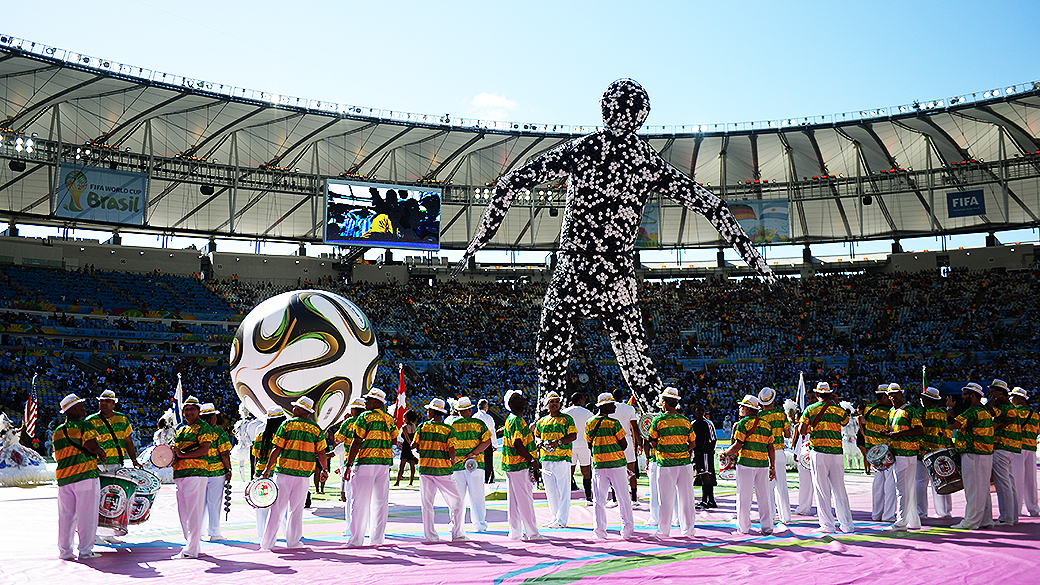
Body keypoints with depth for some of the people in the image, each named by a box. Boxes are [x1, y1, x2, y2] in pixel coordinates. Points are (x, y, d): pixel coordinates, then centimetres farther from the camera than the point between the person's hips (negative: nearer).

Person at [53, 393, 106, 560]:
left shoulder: (57, 432, 16)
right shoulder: (85, 426, -6)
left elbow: (59, 456, 18)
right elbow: (92, 446, -18)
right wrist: (100, 451, 4)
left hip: (63, 477, 7)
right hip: (86, 475, -7)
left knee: (66, 515, 12)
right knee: (87, 514, -2)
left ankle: (65, 551, 15)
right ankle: (85, 550, -1)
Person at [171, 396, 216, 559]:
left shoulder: (203, 427, 0)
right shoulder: (180, 430, 24)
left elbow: (204, 449, -11)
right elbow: (176, 451, 28)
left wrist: (183, 454, -18)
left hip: (196, 472, -8)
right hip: (180, 474, 8)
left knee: (193, 512, -9)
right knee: (183, 513, 10)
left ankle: (191, 550, -9)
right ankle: (191, 544, 20)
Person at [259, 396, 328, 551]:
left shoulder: (287, 424, -2)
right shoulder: (316, 429, 4)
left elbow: (277, 449, -5)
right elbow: (321, 453, 3)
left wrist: (268, 468, -1)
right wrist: (324, 469, 17)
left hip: (284, 472, -1)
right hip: (304, 474, 2)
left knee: (277, 509, 3)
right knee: (296, 510, 11)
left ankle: (267, 543, 7)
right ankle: (293, 542, 13)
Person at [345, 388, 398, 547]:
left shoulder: (365, 417, -7)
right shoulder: (389, 419, 10)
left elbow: (356, 442, -10)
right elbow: (394, 440, 16)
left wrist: (348, 465, -8)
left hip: (366, 462, -6)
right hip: (385, 462, 6)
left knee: (360, 502, -1)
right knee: (381, 502, 8)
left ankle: (356, 540, 0)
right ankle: (377, 539, 10)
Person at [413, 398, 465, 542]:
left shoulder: (422, 427, 1)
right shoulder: (448, 430, -4)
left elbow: (414, 446, 5)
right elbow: (452, 452, -10)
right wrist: (452, 460, 9)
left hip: (425, 469, 2)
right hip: (442, 470, -2)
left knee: (426, 503, 8)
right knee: (456, 500, 7)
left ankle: (430, 535, 7)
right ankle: (457, 533, 3)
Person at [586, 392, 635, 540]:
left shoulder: (589, 423, 3)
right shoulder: (613, 423, -11)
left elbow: (590, 445, 11)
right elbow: (624, 444, -7)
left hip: (598, 465, 4)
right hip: (617, 464, -3)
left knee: (599, 499, 7)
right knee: (623, 498, 7)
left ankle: (600, 531, 3)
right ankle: (627, 530, 9)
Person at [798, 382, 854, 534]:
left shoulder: (810, 409, 2)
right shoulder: (838, 409, 6)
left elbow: (801, 431, 1)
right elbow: (846, 422, 27)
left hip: (818, 453, -2)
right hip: (837, 453, 2)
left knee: (822, 490, 2)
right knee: (839, 489, 8)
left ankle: (827, 525, 1)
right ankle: (847, 524, 11)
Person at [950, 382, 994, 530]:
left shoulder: (973, 412, -17)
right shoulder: (984, 410, 17)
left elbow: (953, 424, -23)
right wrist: (957, 444, 20)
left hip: (974, 456, -10)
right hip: (985, 455, 10)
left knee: (973, 489, -6)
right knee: (982, 489, 14)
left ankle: (971, 522, -3)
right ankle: (985, 520, 19)